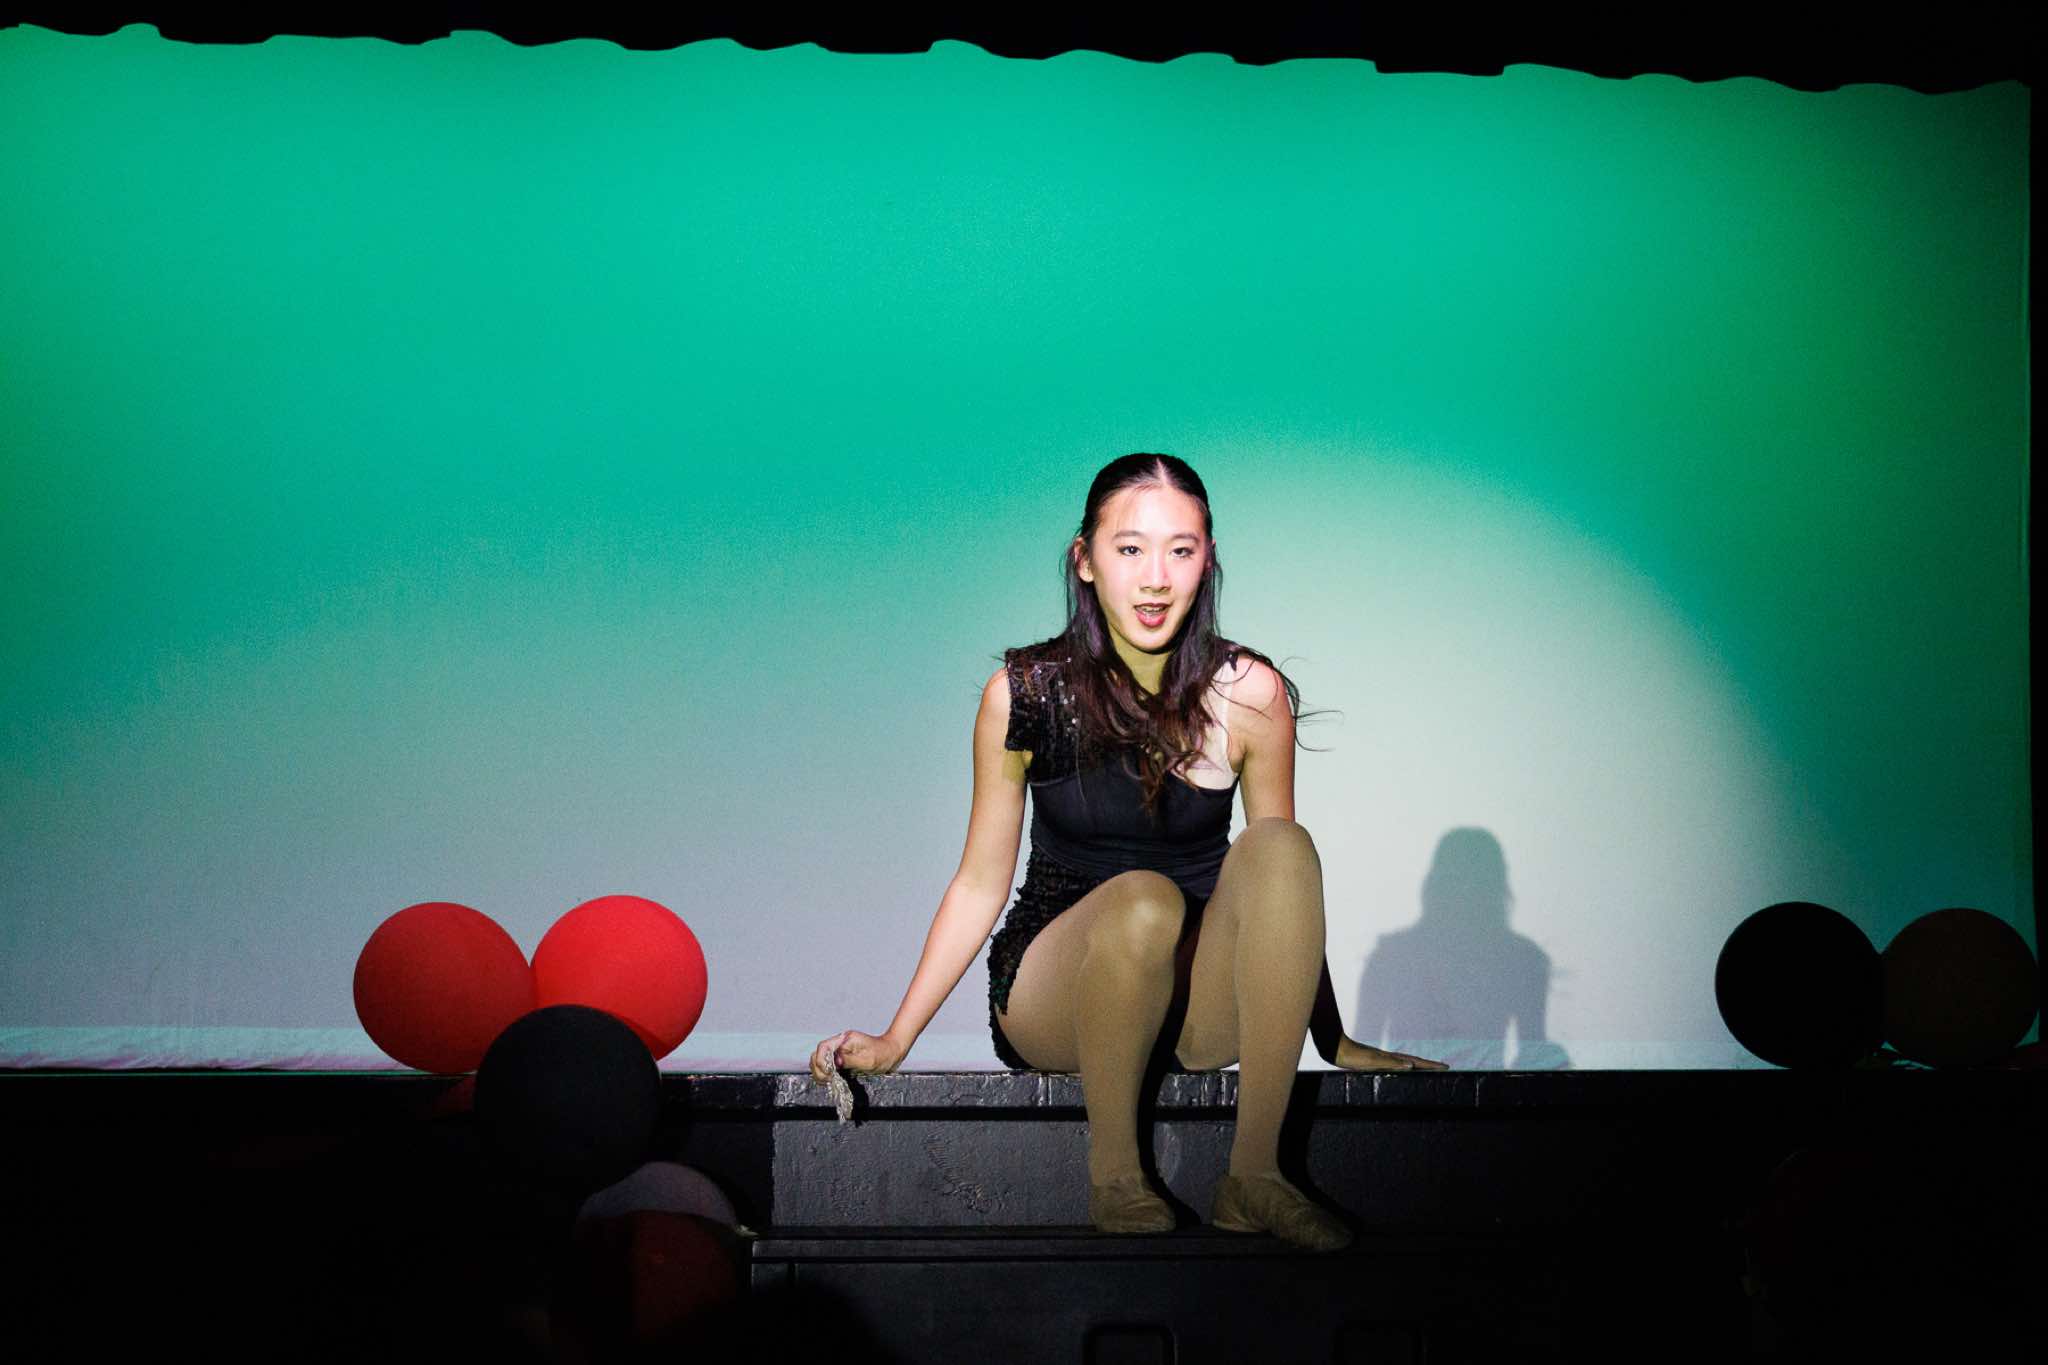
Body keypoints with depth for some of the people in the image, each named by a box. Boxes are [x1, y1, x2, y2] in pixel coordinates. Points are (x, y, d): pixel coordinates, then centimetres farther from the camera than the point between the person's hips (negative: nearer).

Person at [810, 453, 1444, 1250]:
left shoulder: (1248, 695, -7)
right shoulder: (1024, 695, -9)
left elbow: (1281, 878, 3)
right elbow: (980, 883, 0)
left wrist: (1334, 1043, 6)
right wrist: (893, 1041, -2)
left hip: (1199, 1000, 2)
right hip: (1051, 995, -2)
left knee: (1282, 846, -28)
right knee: (1143, 900, -35)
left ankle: (1254, 1176, -27)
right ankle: (1113, 1178, -18)